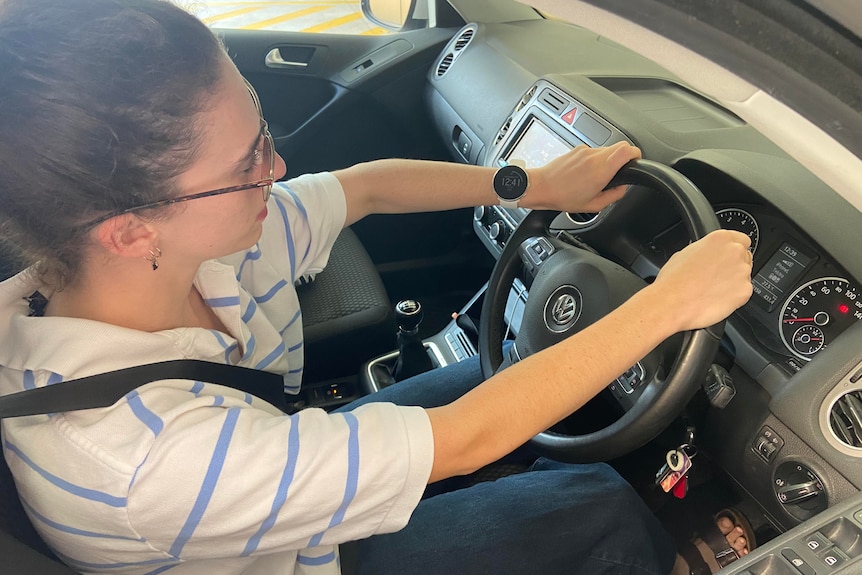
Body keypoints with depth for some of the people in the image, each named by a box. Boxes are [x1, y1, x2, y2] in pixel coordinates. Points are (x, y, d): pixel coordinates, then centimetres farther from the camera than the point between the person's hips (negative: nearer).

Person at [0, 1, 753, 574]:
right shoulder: (147, 452, -43)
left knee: (516, 367, 11)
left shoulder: (185, 241, -23)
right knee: (601, 505, 0)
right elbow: (464, 440, -38)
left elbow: (368, 185, -9)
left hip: (296, 470, 6)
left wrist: (539, 186, -8)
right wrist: (669, 302, -30)